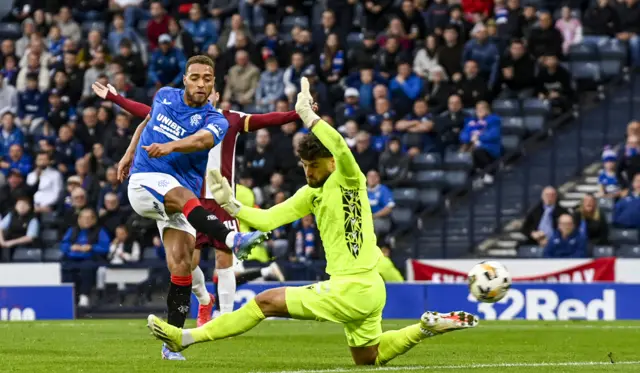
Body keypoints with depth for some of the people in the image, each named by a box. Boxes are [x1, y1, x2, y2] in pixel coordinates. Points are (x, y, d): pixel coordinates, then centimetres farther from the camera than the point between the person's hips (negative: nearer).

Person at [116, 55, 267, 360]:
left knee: (181, 266, -12)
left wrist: (169, 146, -48)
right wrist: (129, 154, 28)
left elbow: (201, 140, -29)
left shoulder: (215, 121, -4)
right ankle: (233, 240, -63)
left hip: (183, 193, 2)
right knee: (184, 196, -36)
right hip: (145, 182, -2)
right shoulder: (164, 96, 6)